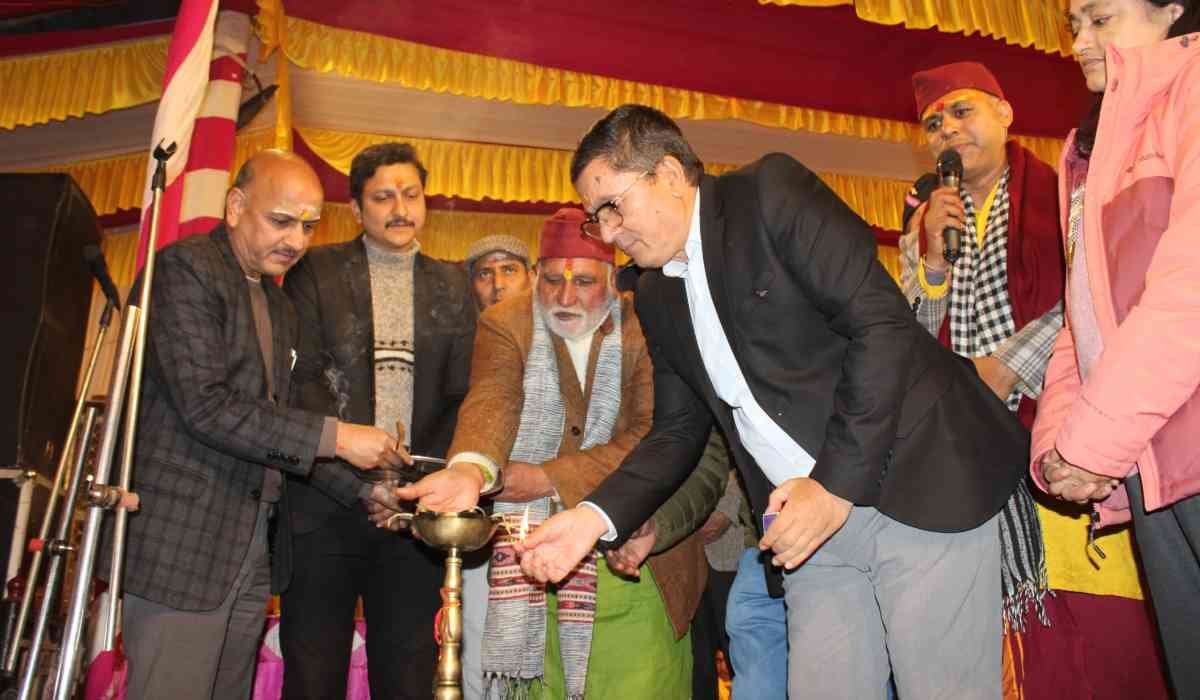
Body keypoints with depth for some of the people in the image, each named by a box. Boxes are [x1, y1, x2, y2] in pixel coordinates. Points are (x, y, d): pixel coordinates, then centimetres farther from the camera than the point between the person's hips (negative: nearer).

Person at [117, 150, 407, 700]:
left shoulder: (279, 305, 17)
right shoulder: (185, 267, -9)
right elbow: (204, 406, -19)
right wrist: (334, 437, -19)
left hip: (251, 549, 8)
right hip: (182, 541, -8)